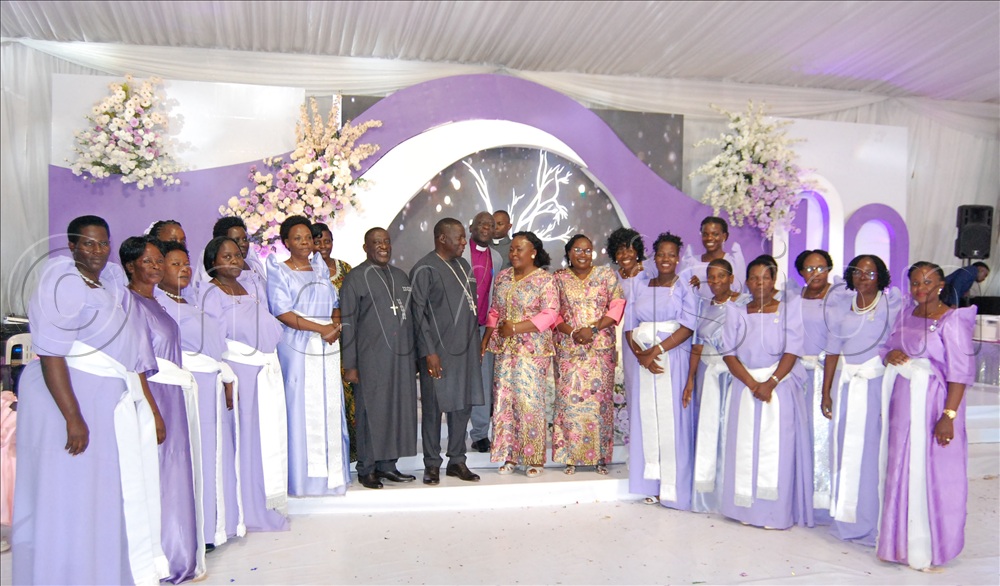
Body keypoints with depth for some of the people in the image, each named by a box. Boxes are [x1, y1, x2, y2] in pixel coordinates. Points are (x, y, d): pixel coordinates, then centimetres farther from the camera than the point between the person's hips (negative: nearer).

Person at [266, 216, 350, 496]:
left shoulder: (320, 269, 17)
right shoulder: (279, 272, 1)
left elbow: (334, 304, 17)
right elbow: (282, 312, -9)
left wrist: (335, 326, -5)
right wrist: (319, 328, -15)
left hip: (327, 347, 5)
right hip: (298, 347, -5)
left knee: (330, 407, 4)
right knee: (302, 408, -4)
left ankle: (331, 471, 13)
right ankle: (303, 476, 4)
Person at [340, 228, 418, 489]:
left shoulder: (401, 276, 15)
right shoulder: (355, 278, -2)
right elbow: (347, 323, -5)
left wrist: (414, 357, 13)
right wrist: (350, 365, -9)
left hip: (402, 356, 6)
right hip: (371, 358, -5)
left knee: (399, 409, 8)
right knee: (371, 411, 0)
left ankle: (387, 465, 20)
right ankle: (366, 469, 13)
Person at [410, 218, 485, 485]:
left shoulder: (463, 265, 14)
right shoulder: (424, 269, -8)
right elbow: (419, 313, -11)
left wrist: (476, 341, 14)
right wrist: (429, 351, -15)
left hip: (466, 349, 7)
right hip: (439, 351, -7)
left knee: (463, 405, 11)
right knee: (434, 408, 2)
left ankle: (457, 461, 21)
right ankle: (432, 465, 13)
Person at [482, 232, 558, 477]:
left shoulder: (545, 280, -5)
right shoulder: (503, 276, 12)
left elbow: (550, 315, -13)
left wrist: (515, 328, -17)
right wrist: (486, 339, 8)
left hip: (532, 349, -5)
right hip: (504, 349, 5)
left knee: (529, 400, -5)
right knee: (504, 400, 5)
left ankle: (534, 459, 6)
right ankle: (509, 455, 15)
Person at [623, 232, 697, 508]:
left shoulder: (685, 289, 3)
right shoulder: (639, 289, 13)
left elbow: (688, 327, -8)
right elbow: (629, 328, 7)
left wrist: (656, 350, -17)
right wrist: (642, 356, -10)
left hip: (674, 360, -3)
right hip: (644, 362, 3)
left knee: (672, 418, -4)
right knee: (646, 416, 3)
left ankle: (672, 486, 3)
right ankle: (651, 484, 11)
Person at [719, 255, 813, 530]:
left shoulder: (788, 308, 5)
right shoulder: (736, 312, 8)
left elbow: (792, 351, -4)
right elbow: (729, 353, 0)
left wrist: (770, 383, -16)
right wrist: (753, 384, -12)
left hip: (780, 386, -2)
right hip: (745, 386, 2)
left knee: (777, 448, -3)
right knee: (745, 447, 2)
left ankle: (776, 512, 6)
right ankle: (747, 509, 12)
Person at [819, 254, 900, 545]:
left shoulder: (893, 304, -2)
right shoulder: (841, 309, 10)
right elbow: (833, 352, 11)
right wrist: (826, 392, 7)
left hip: (877, 382, -4)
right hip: (845, 383, 4)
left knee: (872, 451, -1)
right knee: (844, 450, 8)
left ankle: (870, 522, 11)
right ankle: (845, 518, 21)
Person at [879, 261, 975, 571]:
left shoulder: (952, 319, -10)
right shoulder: (904, 317, 10)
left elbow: (960, 371, -14)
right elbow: (888, 348, 20)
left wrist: (949, 415, -20)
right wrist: (889, 354, -5)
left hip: (935, 402, -6)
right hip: (903, 402, 6)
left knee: (934, 473, 2)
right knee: (901, 470, 12)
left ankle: (929, 546, 16)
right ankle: (902, 540, 26)